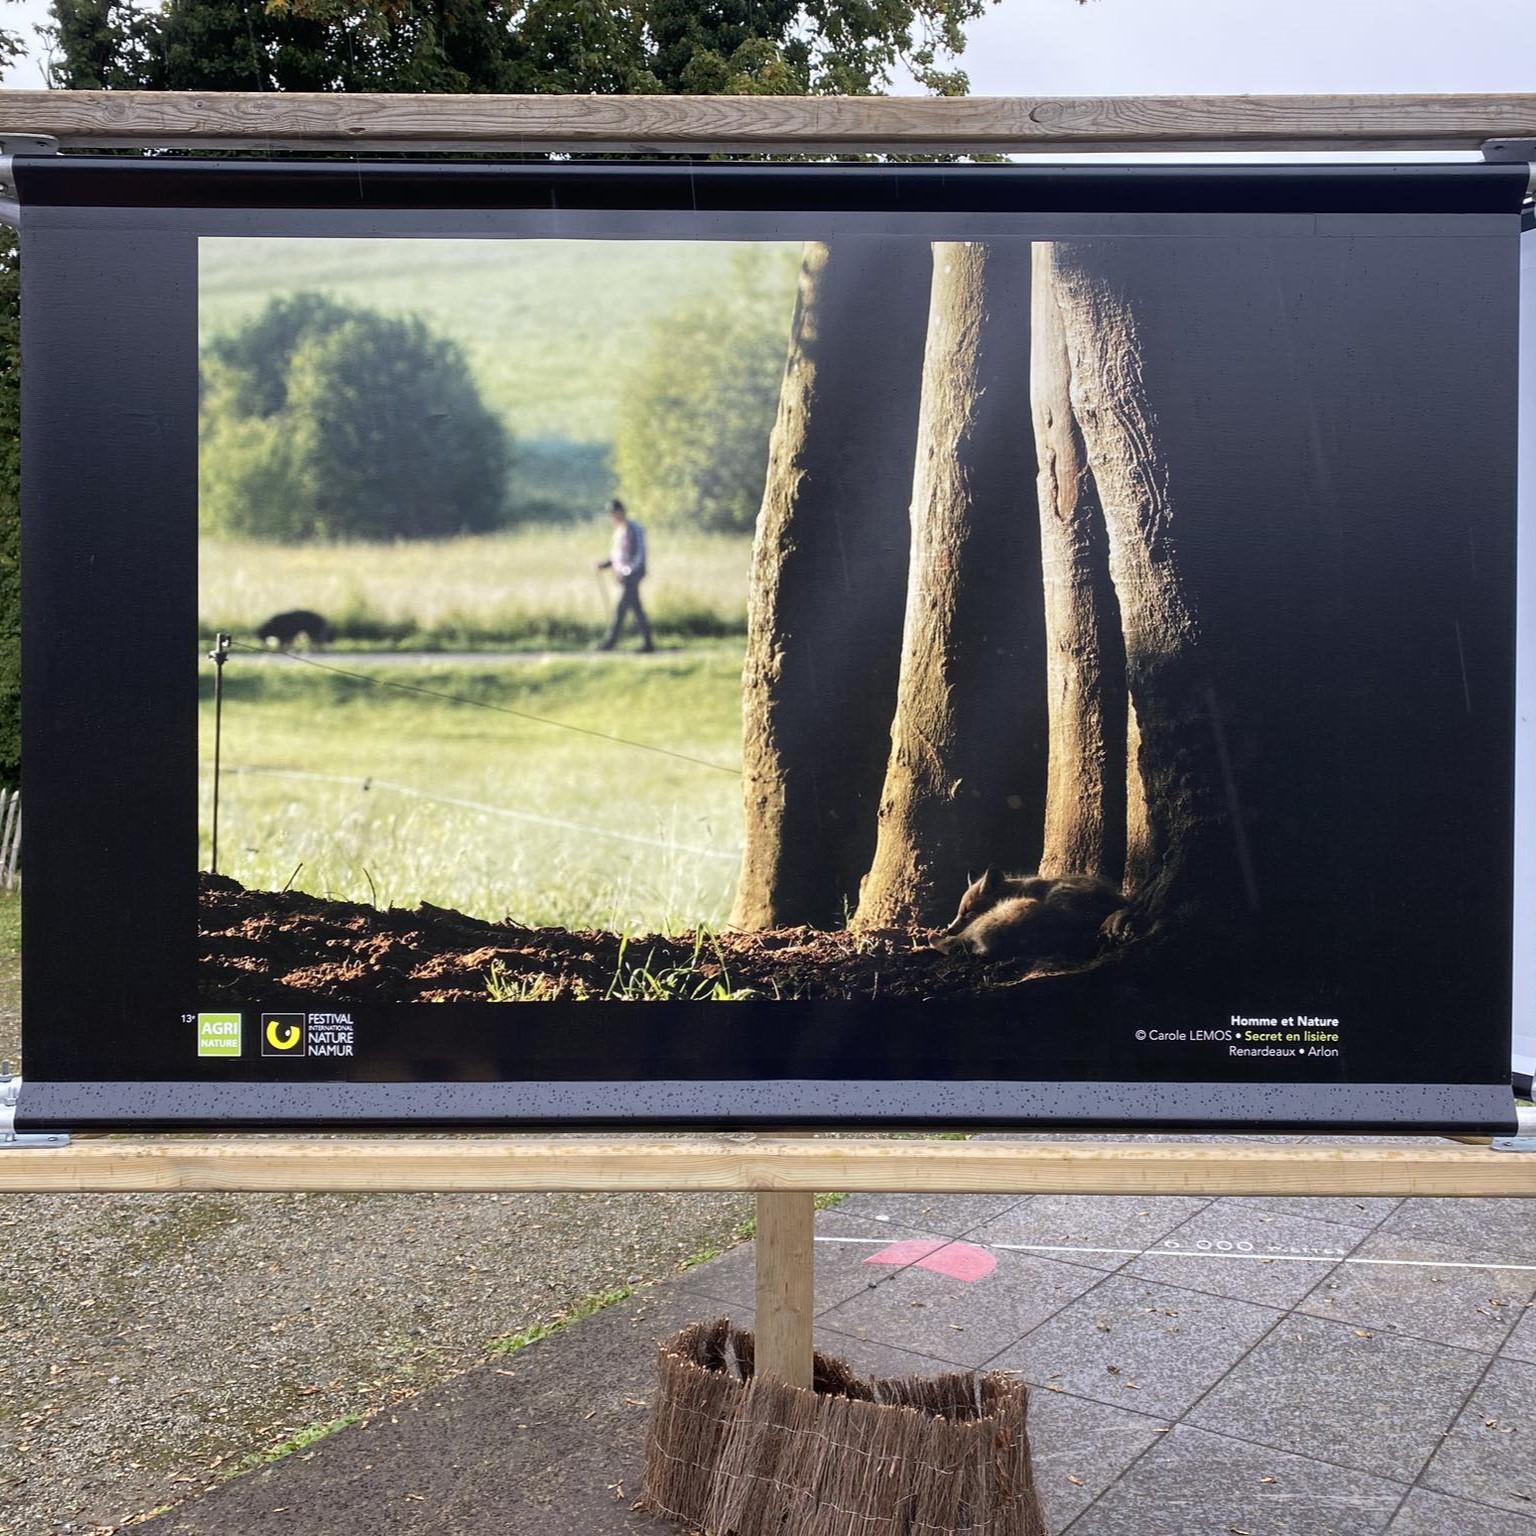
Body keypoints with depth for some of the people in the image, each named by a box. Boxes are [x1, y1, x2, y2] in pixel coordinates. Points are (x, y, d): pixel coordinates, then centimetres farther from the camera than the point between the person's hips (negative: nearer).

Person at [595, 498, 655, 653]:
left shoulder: (634, 529, -12)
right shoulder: (619, 529, 15)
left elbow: (640, 554, -16)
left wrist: (627, 571, -23)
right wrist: (605, 564, 7)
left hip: (632, 574, -9)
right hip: (623, 574, 9)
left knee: (621, 608, -9)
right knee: (636, 609, 9)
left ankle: (610, 641, -8)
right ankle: (648, 643, 12)